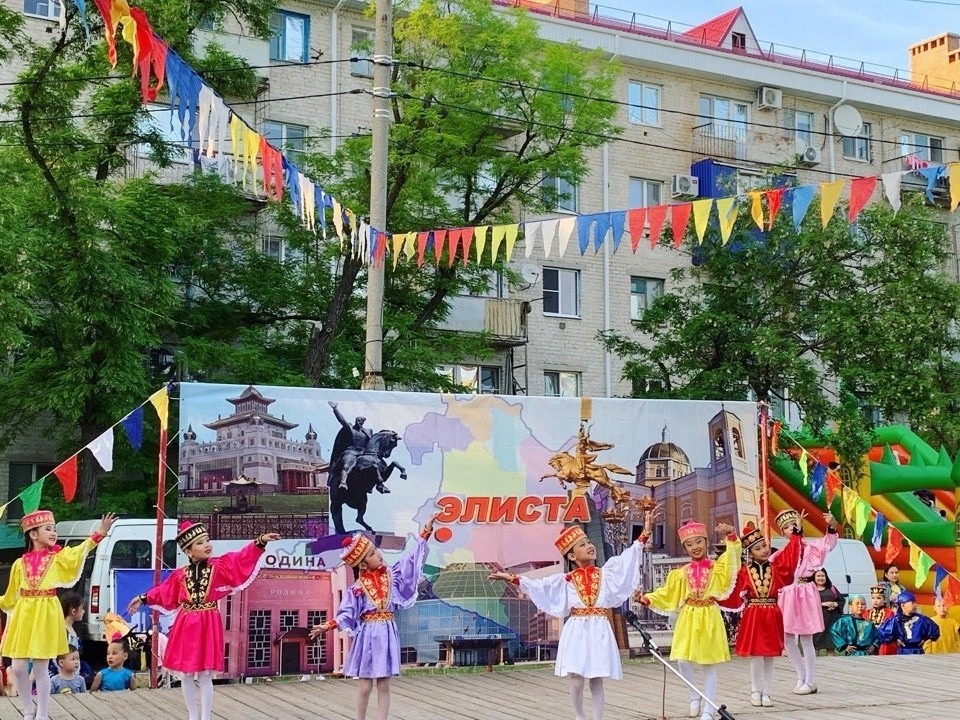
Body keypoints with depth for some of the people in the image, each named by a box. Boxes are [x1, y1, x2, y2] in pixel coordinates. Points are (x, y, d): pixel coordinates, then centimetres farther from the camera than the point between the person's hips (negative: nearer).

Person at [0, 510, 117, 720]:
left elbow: (80, 551, -17)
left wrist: (99, 534, -30)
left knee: (41, 668, 2)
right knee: (18, 667, 1)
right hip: (23, 614, 2)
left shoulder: (58, 557, 1)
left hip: (46, 615, -2)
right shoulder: (20, 563, 6)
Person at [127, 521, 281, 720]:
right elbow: (163, 592, 19)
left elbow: (243, 559, -14)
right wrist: (143, 599, 26)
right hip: (186, 626, 2)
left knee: (205, 675, 0)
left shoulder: (220, 567, -2)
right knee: (187, 675, 7)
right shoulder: (180, 575, 4)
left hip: (208, 625, -2)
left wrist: (260, 542, -27)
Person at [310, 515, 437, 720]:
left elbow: (411, 559, 3)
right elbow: (347, 613, -6)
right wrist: (328, 625, -20)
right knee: (365, 685, 3)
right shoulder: (357, 588, -5)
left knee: (384, 685, 5)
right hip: (368, 635, -3)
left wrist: (425, 533, -2)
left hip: (388, 634, 3)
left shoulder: (392, 574, 3)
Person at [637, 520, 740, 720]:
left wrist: (731, 535, -25)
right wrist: (647, 599, -4)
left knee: (709, 665, 3)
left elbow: (733, 555, -10)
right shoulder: (681, 573, 7)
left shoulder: (717, 567, 3)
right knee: (683, 660, -8)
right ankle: (694, 698, 19)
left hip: (709, 618, -2)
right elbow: (666, 593, 8)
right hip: (688, 618, 2)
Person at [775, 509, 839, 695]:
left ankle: (810, 682, 8)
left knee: (806, 640, -2)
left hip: (805, 595, -5)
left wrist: (832, 527, -36)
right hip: (787, 596, 5)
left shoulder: (809, 547, -3)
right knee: (788, 640, 7)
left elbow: (827, 544, -20)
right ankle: (802, 677, 23)